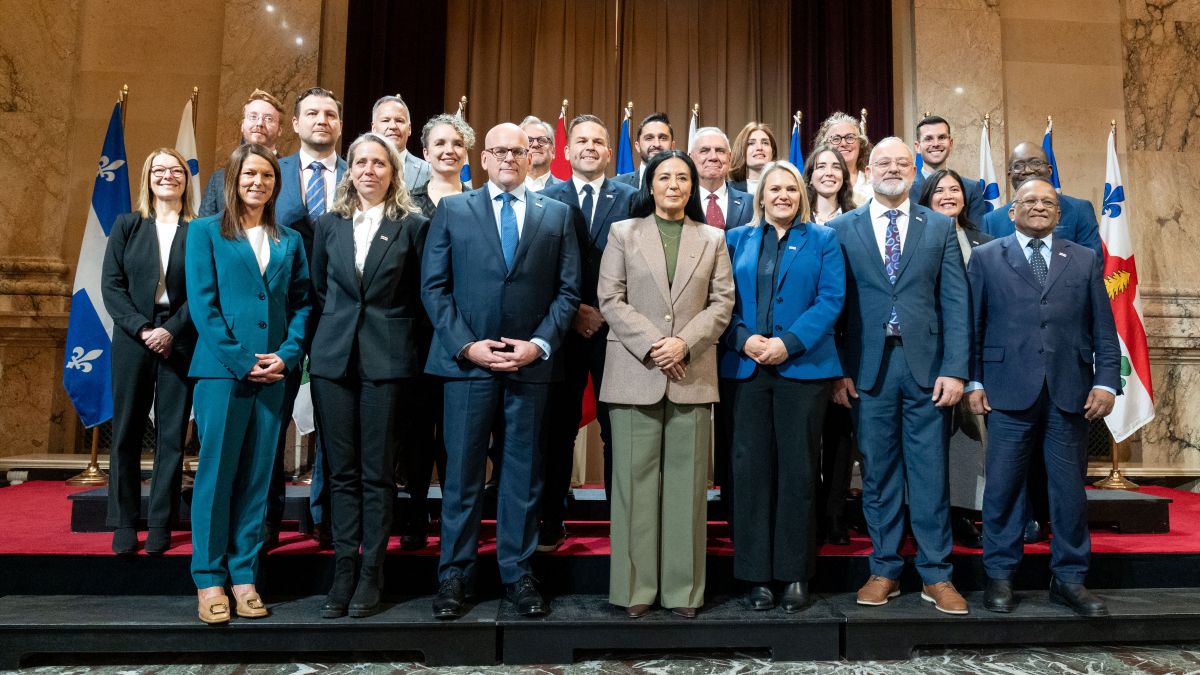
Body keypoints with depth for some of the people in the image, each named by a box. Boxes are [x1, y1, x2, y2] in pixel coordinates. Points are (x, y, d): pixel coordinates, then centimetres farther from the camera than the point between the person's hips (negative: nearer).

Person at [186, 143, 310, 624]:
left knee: (256, 476, 6)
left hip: (273, 371, 3)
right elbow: (202, 303, -3)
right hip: (221, 369, -3)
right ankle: (209, 579, 10)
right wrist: (241, 360, -11)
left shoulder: (290, 240, 14)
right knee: (216, 472, 0)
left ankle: (244, 575, 15)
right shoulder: (205, 231, 6)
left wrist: (287, 355, -6)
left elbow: (301, 303, 10)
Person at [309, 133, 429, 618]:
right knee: (341, 470, 7)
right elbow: (319, 290, 16)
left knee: (376, 472, 2)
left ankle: (371, 574, 12)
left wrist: (395, 340, 0)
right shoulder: (330, 224, 11)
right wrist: (334, 331, 8)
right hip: (334, 358, 3)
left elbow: (420, 297, 3)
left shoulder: (412, 225, 2)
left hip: (387, 360, -3)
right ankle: (343, 571, 15)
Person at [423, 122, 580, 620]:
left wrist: (539, 344, -8)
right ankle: (453, 575, 18)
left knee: (524, 472, 9)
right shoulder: (452, 210, 8)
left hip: (531, 362, 1)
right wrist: (466, 345, -9)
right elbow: (433, 286, 2)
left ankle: (519, 574, 21)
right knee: (462, 471, 5)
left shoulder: (557, 215, 10)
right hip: (467, 360, -1)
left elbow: (567, 291, 5)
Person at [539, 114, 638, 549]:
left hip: (614, 329, 0)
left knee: (618, 428, 2)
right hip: (563, 329, 1)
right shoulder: (547, 199, 9)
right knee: (558, 427, 5)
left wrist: (607, 313, -9)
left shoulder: (630, 199, 7)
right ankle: (551, 522, 15)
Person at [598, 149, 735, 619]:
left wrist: (684, 342, -10)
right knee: (636, 479, 1)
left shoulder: (712, 238, 15)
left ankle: (683, 588, 13)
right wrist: (651, 344, -11)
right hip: (635, 371, -1)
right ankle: (635, 587, 9)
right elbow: (610, 299, 1)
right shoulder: (623, 233, 11)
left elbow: (722, 302, 6)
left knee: (687, 482, 4)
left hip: (692, 374, 1)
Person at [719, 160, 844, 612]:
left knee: (798, 470, 2)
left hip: (803, 367, -1)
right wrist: (743, 339, -11)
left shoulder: (823, 240, 10)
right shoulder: (737, 240, 15)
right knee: (751, 468, 2)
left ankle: (795, 573, 14)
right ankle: (756, 574, 12)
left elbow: (831, 300, -2)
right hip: (747, 368, 2)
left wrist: (789, 343, -14)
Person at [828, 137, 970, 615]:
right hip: (868, 369, 0)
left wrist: (955, 369, -5)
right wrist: (837, 370, -4)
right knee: (878, 473, 8)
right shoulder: (842, 229, 6)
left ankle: (936, 575, 17)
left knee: (929, 473, 5)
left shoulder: (940, 228, 9)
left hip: (926, 366, 0)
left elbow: (955, 303, 4)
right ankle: (884, 571, 21)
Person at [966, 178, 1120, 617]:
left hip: (1070, 391, 2)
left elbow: (1103, 328, 9)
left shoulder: (1086, 260, 14)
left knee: (1070, 488, 7)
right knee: (1003, 486, 3)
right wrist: (974, 381, -3)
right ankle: (1000, 575, 15)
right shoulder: (986, 257, 9)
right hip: (1009, 390, -2)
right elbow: (974, 324, 4)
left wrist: (1106, 382, -1)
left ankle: (1069, 578, 20)